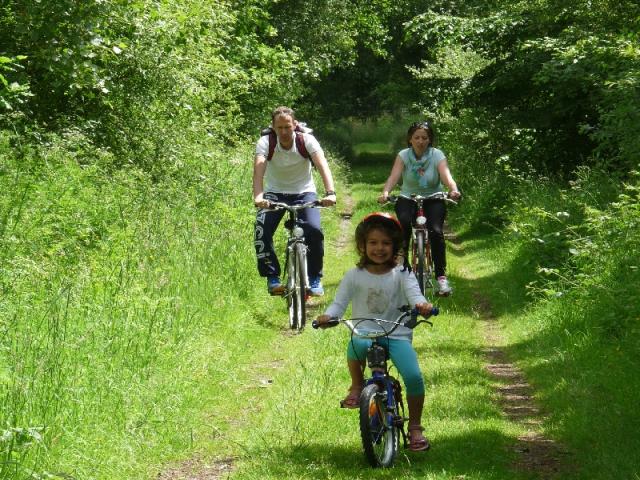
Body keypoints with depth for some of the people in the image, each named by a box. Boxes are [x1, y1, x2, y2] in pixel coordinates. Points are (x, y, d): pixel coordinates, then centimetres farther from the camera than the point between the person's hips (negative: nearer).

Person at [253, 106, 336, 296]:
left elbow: (322, 165, -32)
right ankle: (272, 277, -9)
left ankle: (315, 278, -6)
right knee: (262, 230, -25)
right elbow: (259, 168, -33)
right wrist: (258, 196, -52)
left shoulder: (307, 140, -18)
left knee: (314, 230, -25)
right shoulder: (265, 142, -18)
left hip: (303, 192, -1)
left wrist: (330, 192, -50)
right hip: (274, 193, 1)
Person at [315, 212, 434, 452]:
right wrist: (328, 316, -18)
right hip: (365, 334, 0)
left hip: (397, 335, 0)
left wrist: (421, 304, -34)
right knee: (356, 346, -38)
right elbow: (339, 302, 4)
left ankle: (415, 427, -2)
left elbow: (414, 294, -10)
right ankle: (357, 386, -6)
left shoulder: (402, 274, 5)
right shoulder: (354, 276, 7)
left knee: (414, 376, -23)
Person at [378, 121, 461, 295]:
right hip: (408, 199, 1)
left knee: (435, 231, -26)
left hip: (433, 200, -1)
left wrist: (453, 190, -45)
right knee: (404, 224, -31)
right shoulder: (403, 155, -4)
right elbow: (393, 176, -19)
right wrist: (385, 193, -39)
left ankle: (441, 276, -18)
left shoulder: (437, 155, -7)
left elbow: (446, 176, -23)